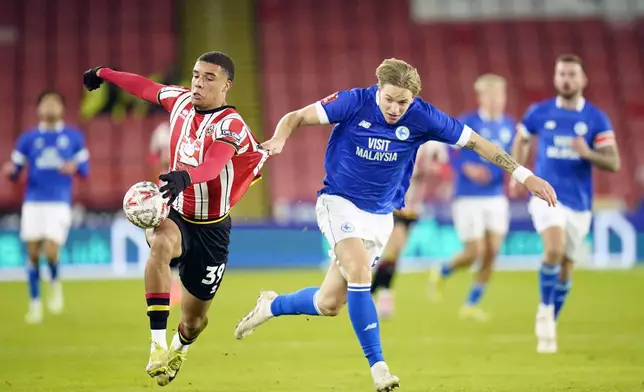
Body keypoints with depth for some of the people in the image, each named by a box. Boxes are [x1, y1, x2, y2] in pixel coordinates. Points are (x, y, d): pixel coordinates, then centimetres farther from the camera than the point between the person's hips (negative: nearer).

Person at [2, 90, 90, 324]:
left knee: (50, 252, -15)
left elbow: (85, 168, 10)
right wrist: (10, 171, -15)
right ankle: (35, 303, 15)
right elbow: (15, 171, 9)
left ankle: (55, 283, 19)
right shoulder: (28, 138, 8)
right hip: (33, 202, 1)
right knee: (33, 253, 0)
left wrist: (75, 167, -13)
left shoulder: (74, 137, 8)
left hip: (60, 203, -1)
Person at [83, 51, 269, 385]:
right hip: (175, 214, 2)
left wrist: (186, 176, -62)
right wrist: (104, 74, 31)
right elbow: (146, 88, 17)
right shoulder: (181, 100, -4)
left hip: (211, 229, -2)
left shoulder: (230, 125, -21)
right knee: (161, 244, -36)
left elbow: (212, 166, -40)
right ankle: (158, 345, -36)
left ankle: (180, 348, 49)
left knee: (194, 317, 9)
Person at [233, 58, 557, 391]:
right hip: (340, 202, -3)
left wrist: (525, 176, -10)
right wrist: (278, 139, -33)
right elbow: (296, 117, -10)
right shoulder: (354, 102, -15)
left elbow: (476, 142, -7)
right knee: (359, 273, -27)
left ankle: (271, 305, 32)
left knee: (329, 304, 2)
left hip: (380, 216, 3)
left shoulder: (422, 117, -12)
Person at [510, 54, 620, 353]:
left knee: (566, 267, 8)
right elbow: (521, 140, 21)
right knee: (555, 249, -27)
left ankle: (549, 329, 26)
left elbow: (613, 163, -7)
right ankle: (544, 310, -8)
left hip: (579, 202, 2)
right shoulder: (539, 113, 1)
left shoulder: (597, 119, -2)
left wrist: (588, 153, -24)